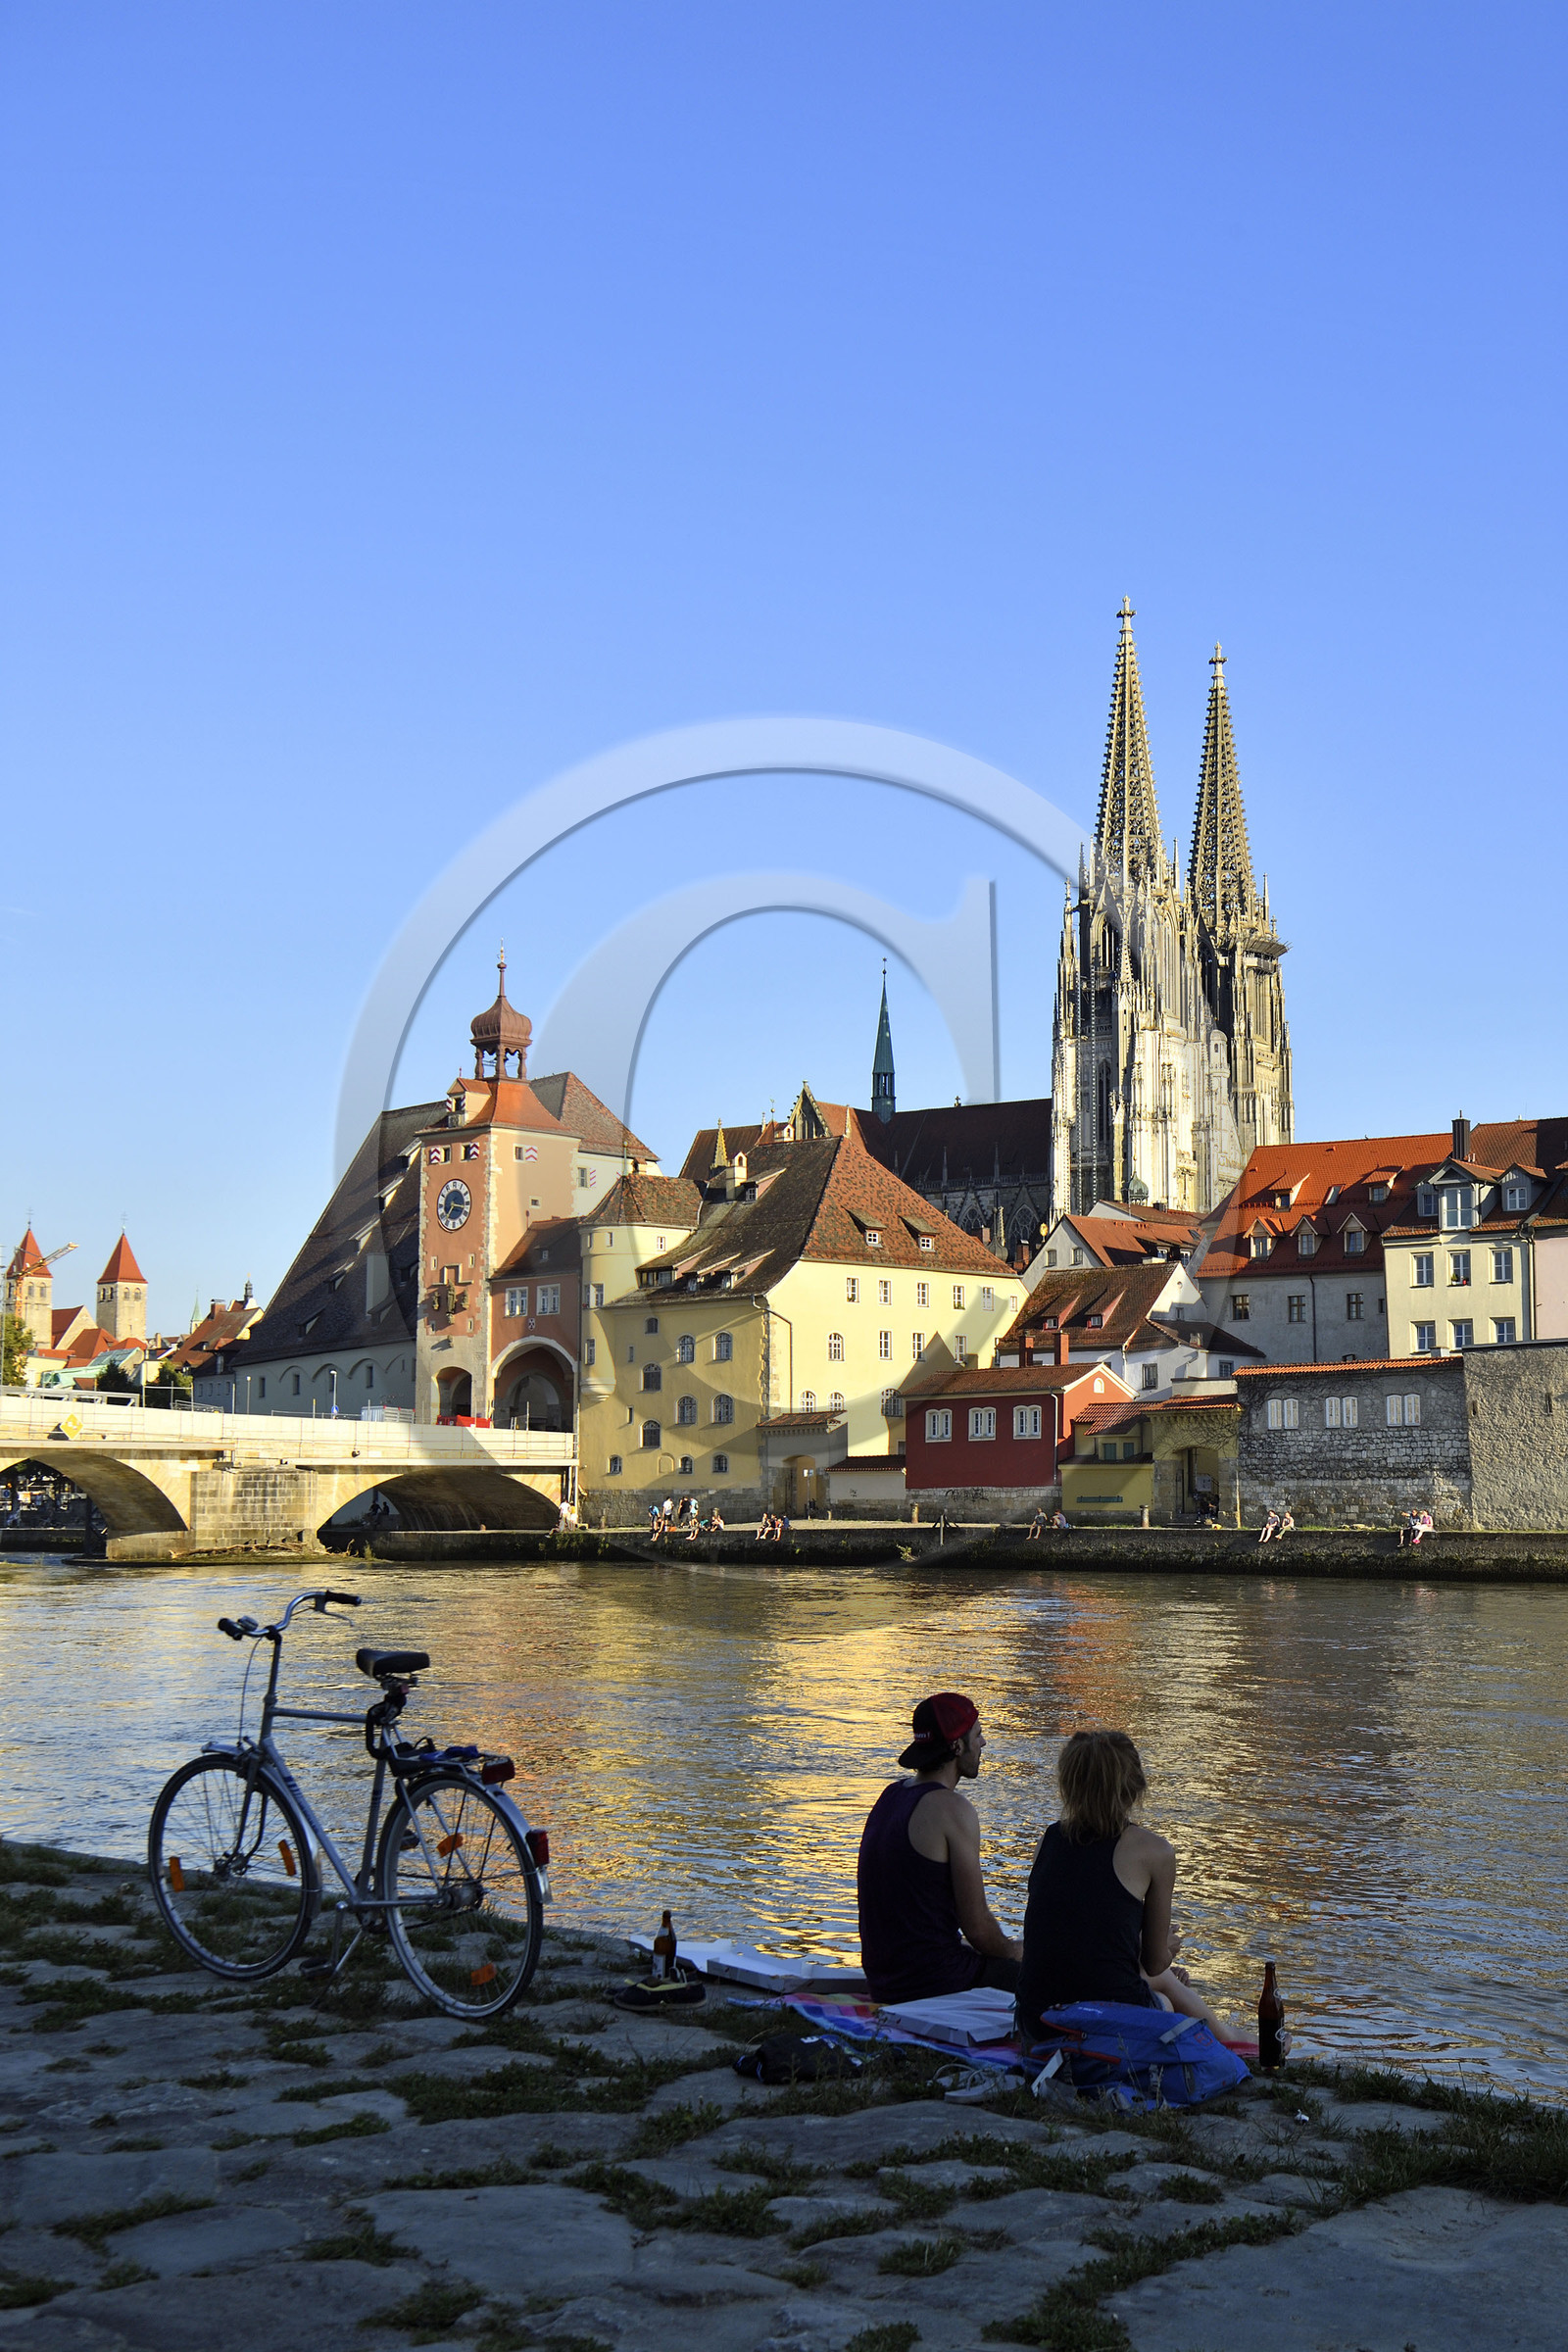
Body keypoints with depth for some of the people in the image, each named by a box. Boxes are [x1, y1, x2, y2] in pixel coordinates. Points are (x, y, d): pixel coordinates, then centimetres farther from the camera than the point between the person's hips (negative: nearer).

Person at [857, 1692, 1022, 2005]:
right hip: (932, 1985, -9)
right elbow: (976, 1926, -15)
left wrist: (1002, 1947, 19)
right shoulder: (952, 1809, -16)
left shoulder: (889, 1797, 10)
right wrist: (1013, 1951, 7)